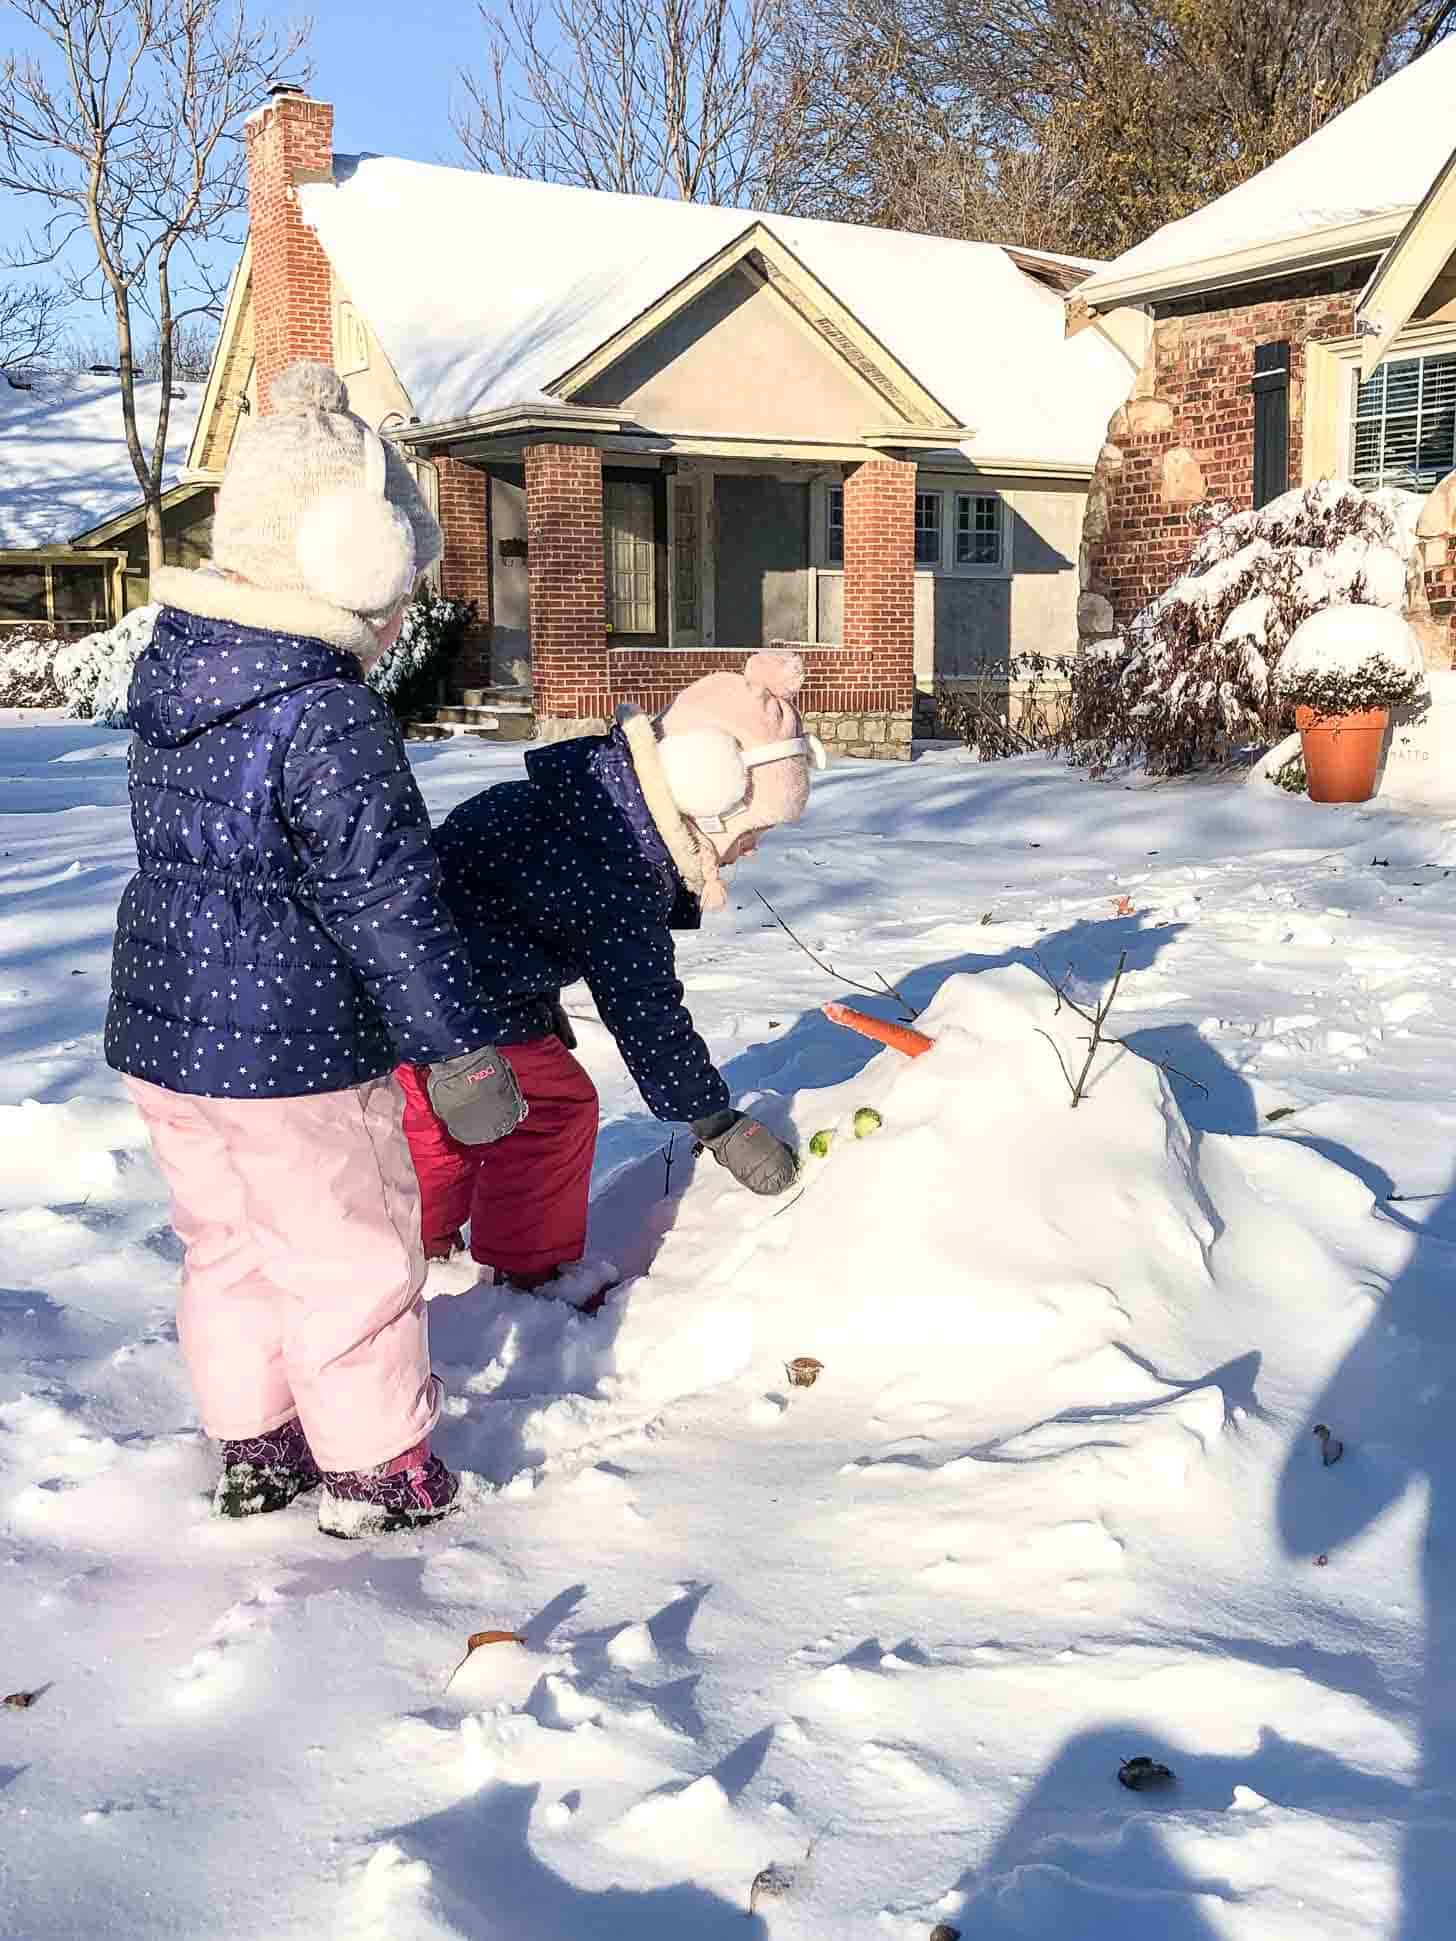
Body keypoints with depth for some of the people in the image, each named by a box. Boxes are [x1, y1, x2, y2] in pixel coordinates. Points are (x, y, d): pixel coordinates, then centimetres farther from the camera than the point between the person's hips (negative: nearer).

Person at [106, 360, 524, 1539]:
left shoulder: (169, 678, 5)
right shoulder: (332, 715, -22)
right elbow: (388, 899, -20)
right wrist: (460, 1050, -12)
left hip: (162, 1030, 8)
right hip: (293, 1049, -8)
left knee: (226, 1245, 21)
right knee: (351, 1257, 9)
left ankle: (253, 1449, 34)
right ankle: (375, 1469, 22)